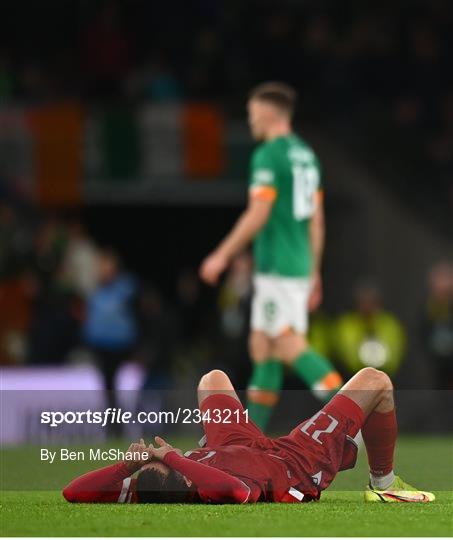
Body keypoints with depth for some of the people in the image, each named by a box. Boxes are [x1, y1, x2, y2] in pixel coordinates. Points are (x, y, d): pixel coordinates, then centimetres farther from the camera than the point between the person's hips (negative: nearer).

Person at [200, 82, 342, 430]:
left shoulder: (269, 155, -11)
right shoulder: (306, 154, 15)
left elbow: (258, 215, -17)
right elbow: (316, 220, 17)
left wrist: (222, 256, -11)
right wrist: (314, 272, 21)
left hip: (276, 267, -9)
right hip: (299, 266, 9)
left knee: (291, 346, -11)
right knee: (263, 349, 11)